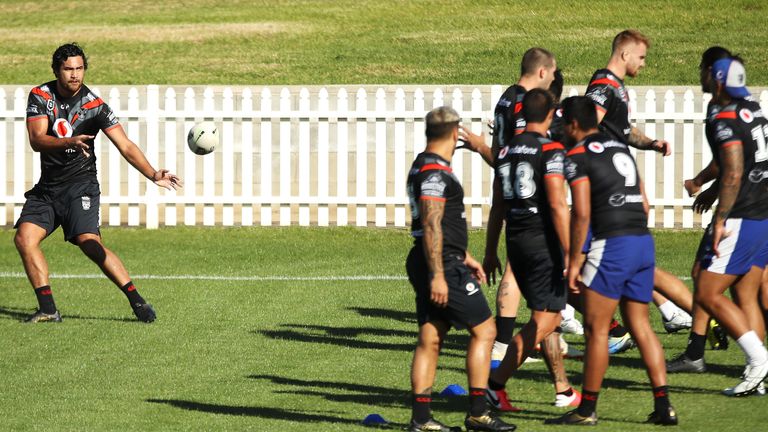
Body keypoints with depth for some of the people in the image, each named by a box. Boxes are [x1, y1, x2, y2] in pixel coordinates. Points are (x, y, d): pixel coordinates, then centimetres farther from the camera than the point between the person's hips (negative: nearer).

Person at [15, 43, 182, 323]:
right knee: (24, 237, -14)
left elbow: (125, 145, -14)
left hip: (80, 185, -4)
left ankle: (137, 301, -20)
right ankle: (48, 309, -8)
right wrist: (70, 142, -36)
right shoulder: (40, 97, -3)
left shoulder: (94, 105, -10)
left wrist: (153, 175, -28)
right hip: (47, 187, 4)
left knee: (89, 243, -23)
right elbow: (37, 140, -16)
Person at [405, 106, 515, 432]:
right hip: (442, 265, -10)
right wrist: (438, 276, -23)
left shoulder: (422, 167, 17)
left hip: (430, 266, 10)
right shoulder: (435, 172, -15)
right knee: (483, 330, -2)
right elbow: (431, 226, -21)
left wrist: (465, 257, 32)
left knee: (430, 340, 8)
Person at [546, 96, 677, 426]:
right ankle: (663, 406, 4)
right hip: (644, 241, 8)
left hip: (612, 245, -8)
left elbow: (581, 214, -12)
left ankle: (587, 409, 3)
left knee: (596, 328, -1)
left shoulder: (577, 157, -4)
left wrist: (574, 260, -7)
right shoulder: (621, 148, 20)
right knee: (640, 325, 10)